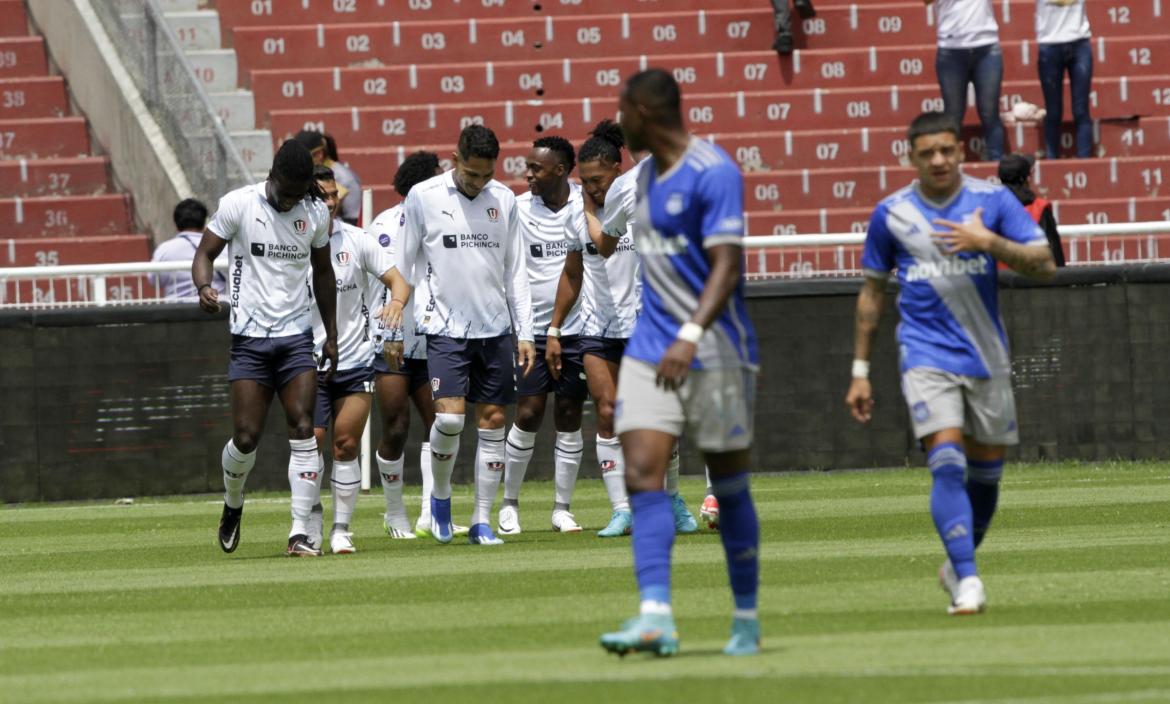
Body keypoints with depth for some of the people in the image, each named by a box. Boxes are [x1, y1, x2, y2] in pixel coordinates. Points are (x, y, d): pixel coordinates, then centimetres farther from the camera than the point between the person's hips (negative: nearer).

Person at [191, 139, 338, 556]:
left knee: (303, 430, -11)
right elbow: (204, 253, -1)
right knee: (246, 436, -4)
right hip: (250, 337, -2)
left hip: (297, 336, 2)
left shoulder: (315, 212, 6)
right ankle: (233, 506, 26)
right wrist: (204, 287, -24)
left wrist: (331, 334, 19)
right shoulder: (238, 205, -6)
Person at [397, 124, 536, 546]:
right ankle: (440, 496, 11)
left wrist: (525, 332, 7)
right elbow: (403, 266, 4)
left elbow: (515, 271, 12)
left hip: (495, 329, 3)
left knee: (493, 422, 2)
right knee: (449, 417, -16)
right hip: (445, 327, -3)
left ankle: (481, 522, 9)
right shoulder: (423, 197, -2)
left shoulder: (504, 200, 7)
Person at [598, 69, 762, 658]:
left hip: (714, 352, -7)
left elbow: (727, 266, -22)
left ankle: (746, 621, 18)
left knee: (728, 485, 5)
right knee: (642, 472, -10)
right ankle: (655, 618, -17)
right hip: (650, 349, 7)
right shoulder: (647, 174, 13)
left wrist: (691, 335, -33)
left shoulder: (714, 173, -14)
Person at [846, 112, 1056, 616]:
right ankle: (967, 580, -19)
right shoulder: (892, 213, 1)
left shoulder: (993, 200, -1)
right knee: (947, 465, -18)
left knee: (985, 473, 9)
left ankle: (958, 565, 32)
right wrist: (860, 371, 10)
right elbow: (872, 292, 11)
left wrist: (988, 241, -22)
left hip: (986, 357, 2)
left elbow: (1044, 266, -6)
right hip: (927, 357, -2)